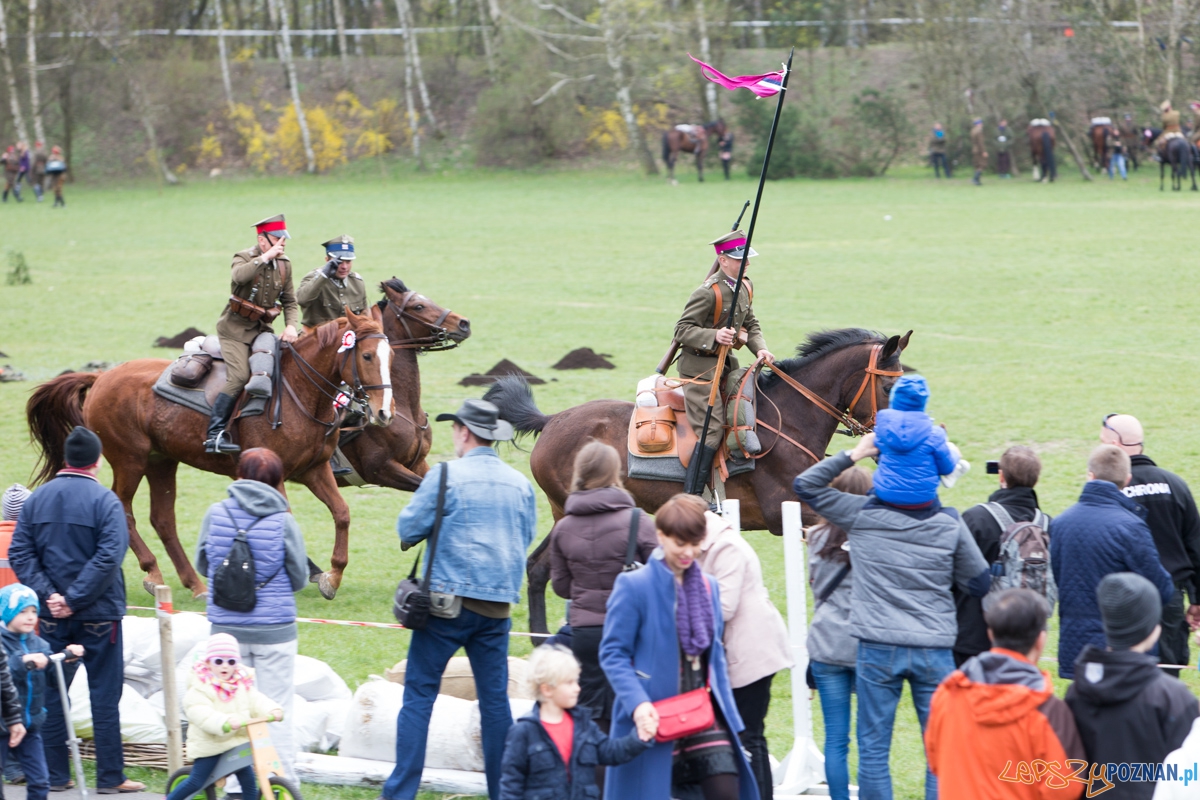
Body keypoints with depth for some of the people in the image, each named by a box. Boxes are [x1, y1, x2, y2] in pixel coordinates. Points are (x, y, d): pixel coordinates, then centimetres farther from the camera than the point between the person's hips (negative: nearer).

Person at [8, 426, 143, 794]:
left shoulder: (37, 498, 3)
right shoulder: (104, 501, -11)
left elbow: (19, 553, -2)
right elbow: (109, 557, -20)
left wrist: (49, 594, -8)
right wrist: (76, 599, -17)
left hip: (52, 616, 4)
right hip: (99, 613, -4)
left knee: (51, 694, 11)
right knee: (104, 695, 2)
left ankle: (54, 774, 13)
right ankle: (110, 777, 4)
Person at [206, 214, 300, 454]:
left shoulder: (284, 264, 8)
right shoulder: (244, 257, -9)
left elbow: (290, 302, 12)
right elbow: (239, 276, -34)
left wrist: (290, 326, -6)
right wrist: (265, 258, -30)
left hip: (262, 329, 7)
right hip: (236, 328, -7)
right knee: (239, 376, -22)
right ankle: (214, 435, -23)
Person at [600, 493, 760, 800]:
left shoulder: (709, 587, 11)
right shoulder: (633, 586, -8)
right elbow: (613, 653, -10)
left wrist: (726, 708, 11)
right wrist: (637, 703, -24)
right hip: (655, 718, -5)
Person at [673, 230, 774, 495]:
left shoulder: (745, 287, 7)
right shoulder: (708, 293, -20)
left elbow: (750, 325, 16)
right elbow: (683, 330, -19)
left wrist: (760, 348, -3)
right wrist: (714, 336, -34)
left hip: (727, 363, 9)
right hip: (700, 366, -9)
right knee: (712, 429, -15)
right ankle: (692, 498, -15)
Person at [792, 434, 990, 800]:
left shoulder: (861, 514, -4)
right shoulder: (950, 523, -1)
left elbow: (805, 484, 8)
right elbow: (980, 583, 7)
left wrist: (852, 455, 5)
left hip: (878, 649, -1)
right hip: (935, 650, 1)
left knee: (873, 749, 5)